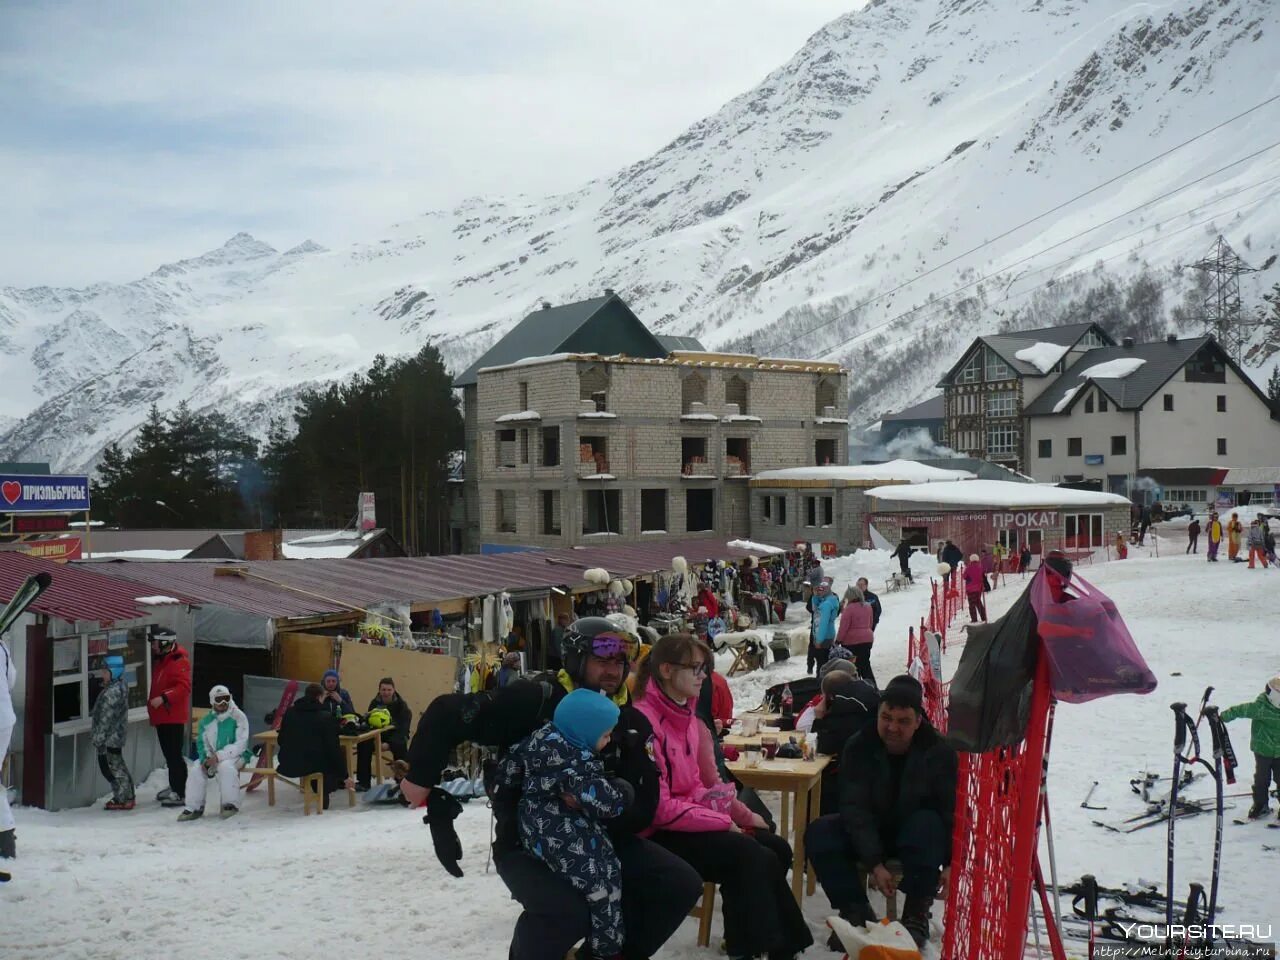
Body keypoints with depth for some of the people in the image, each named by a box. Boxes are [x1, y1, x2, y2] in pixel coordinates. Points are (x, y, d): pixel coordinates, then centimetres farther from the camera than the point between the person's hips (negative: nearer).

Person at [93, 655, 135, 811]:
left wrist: (99, 739, -19)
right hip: (116, 735, 10)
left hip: (110, 738, -10)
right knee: (118, 766, 17)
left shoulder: (112, 692, -21)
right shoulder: (121, 686, 10)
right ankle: (127, 796, 25)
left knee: (112, 767, -2)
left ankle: (123, 799, 4)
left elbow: (106, 718, -21)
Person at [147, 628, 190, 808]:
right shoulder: (159, 660, 15)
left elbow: (184, 687, -24)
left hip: (174, 716, -10)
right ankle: (174, 787, 28)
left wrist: (163, 698, -30)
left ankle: (180, 793, -9)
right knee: (168, 754, 18)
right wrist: (152, 703, 20)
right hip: (161, 715, 10)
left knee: (175, 755, -10)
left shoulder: (179, 661, -15)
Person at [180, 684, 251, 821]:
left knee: (225, 767, -35)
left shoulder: (238, 717, -11)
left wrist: (219, 756, -25)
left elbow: (240, 744, -17)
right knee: (196, 770, -19)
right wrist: (205, 759, -12)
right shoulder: (206, 720, 5)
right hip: (212, 757, 5)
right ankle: (194, 807, -6)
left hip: (235, 755, -5)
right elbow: (202, 743, 10)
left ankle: (231, 804, -20)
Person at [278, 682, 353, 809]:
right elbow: (334, 748, -8)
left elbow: (281, 740, 15)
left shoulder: (290, 712, 7)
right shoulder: (326, 717, -7)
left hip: (287, 765, 5)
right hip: (312, 766, -5)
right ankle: (324, 794, 31)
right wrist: (345, 776, 0)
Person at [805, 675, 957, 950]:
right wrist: (874, 863, -29)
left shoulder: (939, 751, -15)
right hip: (869, 832, 2)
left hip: (918, 834, -1)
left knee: (928, 824, -37)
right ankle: (856, 910, -11)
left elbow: (952, 810, -12)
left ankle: (916, 915, -21)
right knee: (818, 833, -23)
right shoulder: (859, 747, -15)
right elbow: (855, 808, -20)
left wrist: (951, 863, -22)